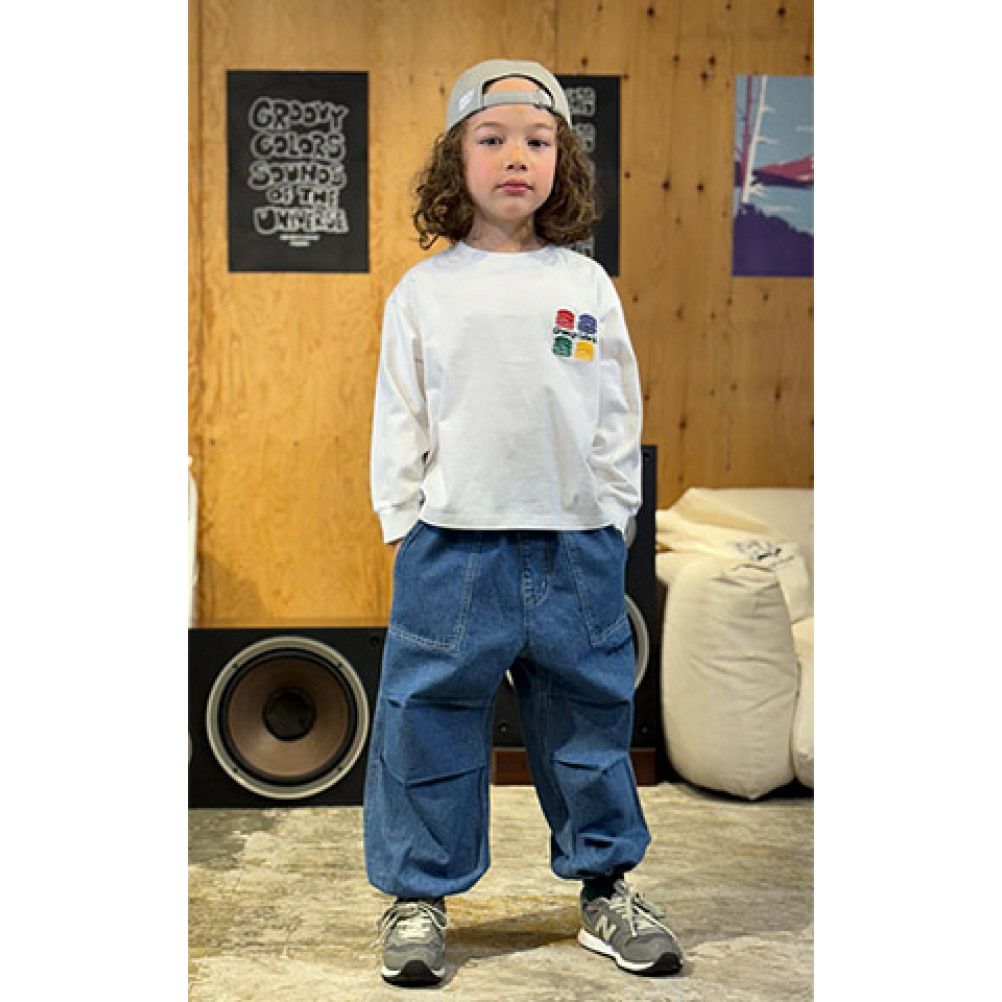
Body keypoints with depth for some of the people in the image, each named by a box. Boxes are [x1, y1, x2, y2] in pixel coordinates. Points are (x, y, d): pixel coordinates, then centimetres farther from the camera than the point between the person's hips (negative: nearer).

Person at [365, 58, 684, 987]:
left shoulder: (587, 288, 6)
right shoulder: (423, 292, 2)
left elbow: (617, 415, 8)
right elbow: (398, 419, 4)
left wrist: (611, 521, 4)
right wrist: (402, 525, -1)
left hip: (576, 545, 2)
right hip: (455, 545, -1)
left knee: (590, 719, 12)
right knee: (429, 720, 4)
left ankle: (606, 887, 28)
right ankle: (417, 895, 20)